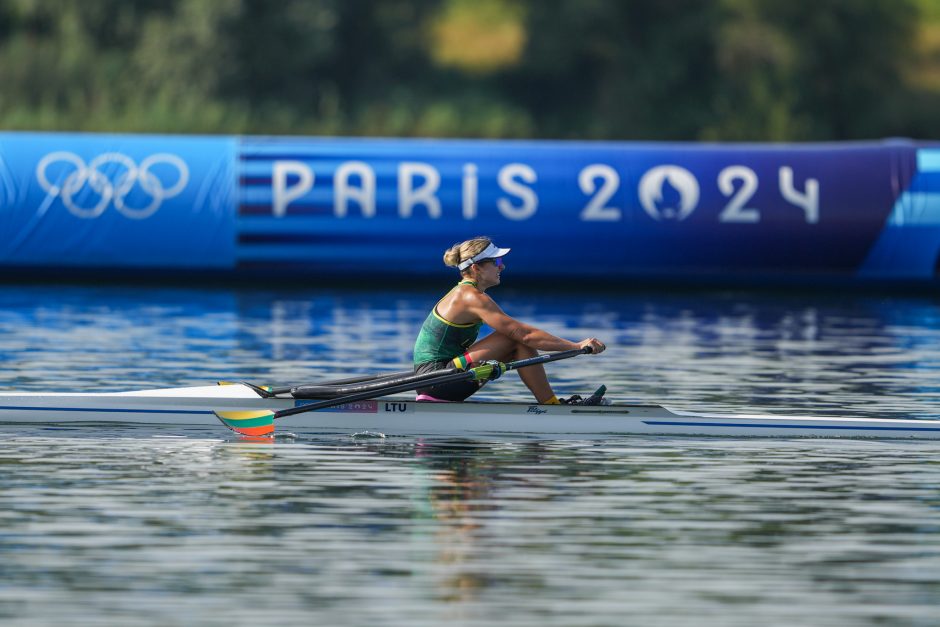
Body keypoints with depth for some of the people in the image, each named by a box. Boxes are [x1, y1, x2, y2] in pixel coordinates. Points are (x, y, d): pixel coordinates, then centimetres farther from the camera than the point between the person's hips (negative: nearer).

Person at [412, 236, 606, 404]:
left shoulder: (465, 292, 15)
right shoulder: (473, 298, -16)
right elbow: (524, 334, -19)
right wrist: (577, 346, -18)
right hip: (437, 382, -10)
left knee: (517, 347, 8)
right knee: (519, 340, -14)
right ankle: (552, 408, -8)